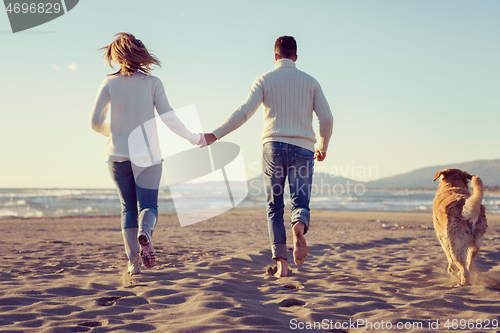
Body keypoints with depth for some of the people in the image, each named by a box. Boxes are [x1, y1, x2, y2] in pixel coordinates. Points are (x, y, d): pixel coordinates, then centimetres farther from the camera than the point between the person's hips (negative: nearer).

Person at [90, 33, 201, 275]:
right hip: (147, 154, -1)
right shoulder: (152, 82, -2)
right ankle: (144, 233, -31)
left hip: (118, 154, 1)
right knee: (148, 205, 3)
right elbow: (169, 118, -7)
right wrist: (192, 138, 6)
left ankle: (133, 262, 5)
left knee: (128, 208, 11)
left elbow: (95, 122, -1)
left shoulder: (109, 83, 0)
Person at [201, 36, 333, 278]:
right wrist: (323, 146, 21)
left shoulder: (265, 80, 5)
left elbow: (244, 112, -7)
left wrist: (215, 135, -5)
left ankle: (281, 263, -2)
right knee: (300, 203, 4)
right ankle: (298, 227, -33)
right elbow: (327, 118, 5)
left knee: (275, 206, 7)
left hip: (273, 146, 0)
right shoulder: (310, 82, 10)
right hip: (302, 149, 1)